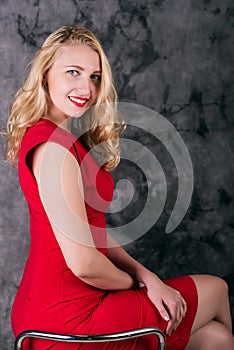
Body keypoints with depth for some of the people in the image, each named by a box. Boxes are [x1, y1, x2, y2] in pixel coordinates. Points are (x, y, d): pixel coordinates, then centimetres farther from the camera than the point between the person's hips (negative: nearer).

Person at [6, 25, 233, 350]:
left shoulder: (70, 138, 10)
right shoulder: (53, 146, -22)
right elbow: (83, 263, -23)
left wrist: (146, 276, -2)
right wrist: (137, 282, -4)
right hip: (68, 320, -8)